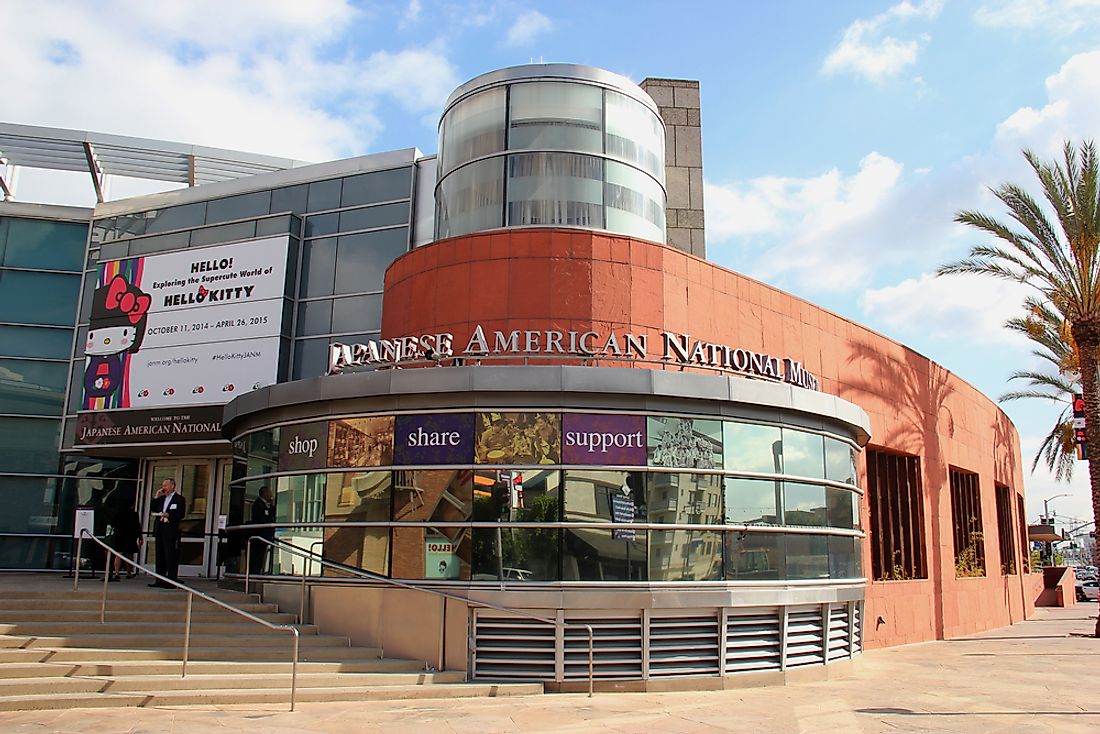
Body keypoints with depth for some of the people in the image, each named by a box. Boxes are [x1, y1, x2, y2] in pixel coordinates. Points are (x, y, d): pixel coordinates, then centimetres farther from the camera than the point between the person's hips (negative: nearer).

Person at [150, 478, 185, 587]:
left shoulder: (179, 499, -3)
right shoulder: (161, 498, 18)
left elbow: (181, 514, -9)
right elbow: (153, 509, 12)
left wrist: (168, 515, -20)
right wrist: (156, 497, 5)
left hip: (170, 531, -7)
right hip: (159, 530, 7)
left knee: (171, 557, -6)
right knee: (160, 556, 11)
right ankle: (160, 580, 17)